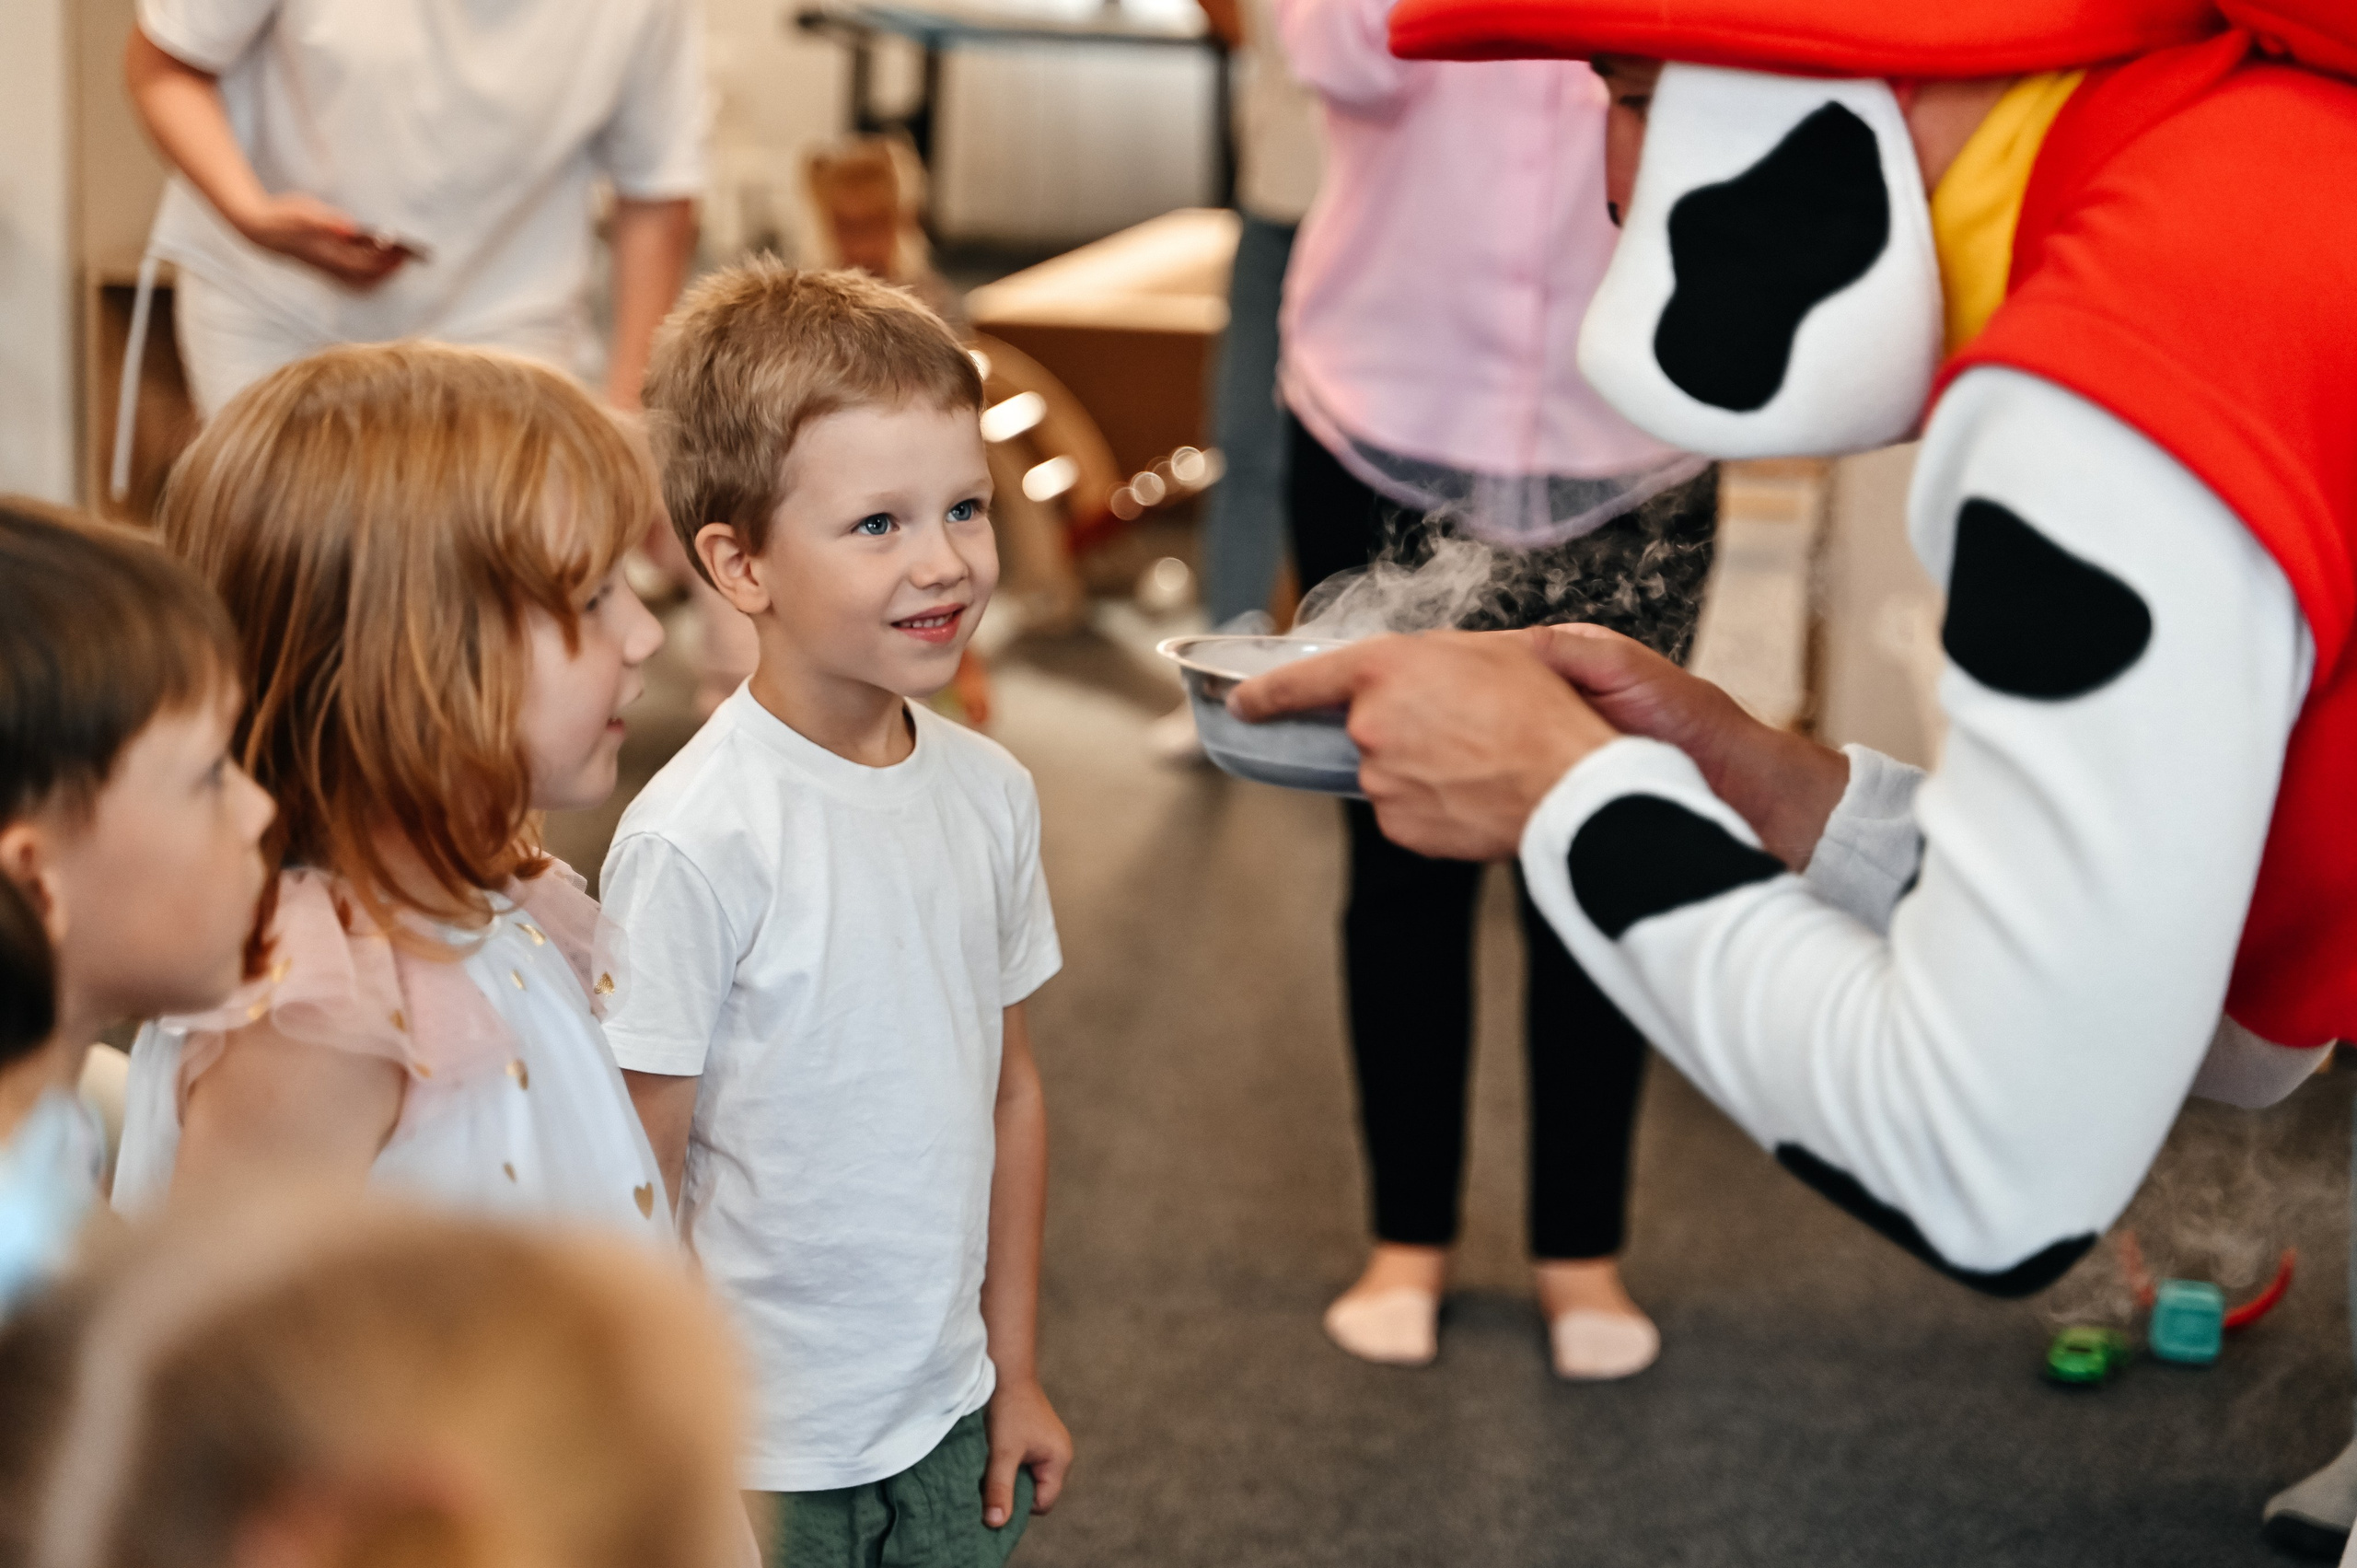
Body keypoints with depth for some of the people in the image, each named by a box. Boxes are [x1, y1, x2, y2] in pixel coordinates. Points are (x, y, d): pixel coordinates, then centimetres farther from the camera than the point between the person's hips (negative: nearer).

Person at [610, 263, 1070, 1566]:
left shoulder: (989, 792, -2)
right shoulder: (694, 842, -20)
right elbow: (636, 1180, -15)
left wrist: (1013, 1370, 12)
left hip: (946, 1419, 5)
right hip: (762, 1455, -5)